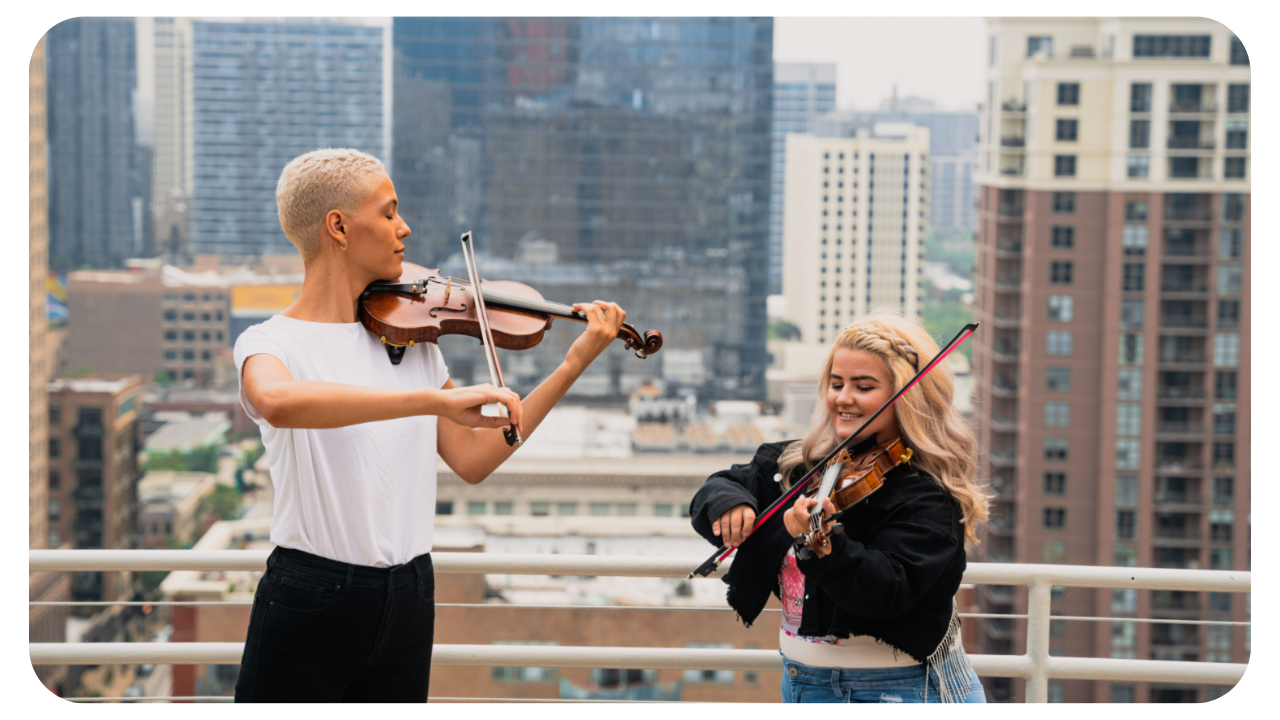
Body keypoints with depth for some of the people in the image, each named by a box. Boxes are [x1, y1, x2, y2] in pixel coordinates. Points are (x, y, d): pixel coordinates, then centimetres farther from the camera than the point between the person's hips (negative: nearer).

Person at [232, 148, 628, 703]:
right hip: (309, 601, -5)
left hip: (408, 606, 5)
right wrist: (438, 399, -39)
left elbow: (471, 459, 6)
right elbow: (279, 403, -32)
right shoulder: (269, 342, -8)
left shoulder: (412, 339, 9)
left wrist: (573, 365, 4)